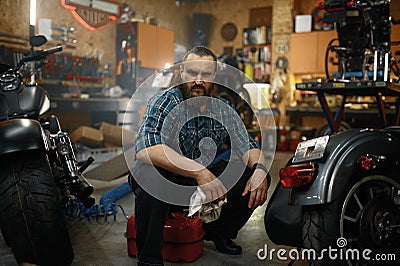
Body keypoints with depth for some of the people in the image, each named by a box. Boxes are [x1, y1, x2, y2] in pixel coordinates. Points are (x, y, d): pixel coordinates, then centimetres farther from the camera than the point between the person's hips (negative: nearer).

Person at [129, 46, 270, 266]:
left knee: (253, 176, -10)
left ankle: (219, 231, 17)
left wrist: (260, 169, -24)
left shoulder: (222, 109, -1)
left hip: (204, 178, 5)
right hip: (164, 181, -5)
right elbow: (145, 148, -35)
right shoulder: (165, 102, -18)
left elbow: (246, 144, 0)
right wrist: (199, 172, -43)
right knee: (151, 171, -38)